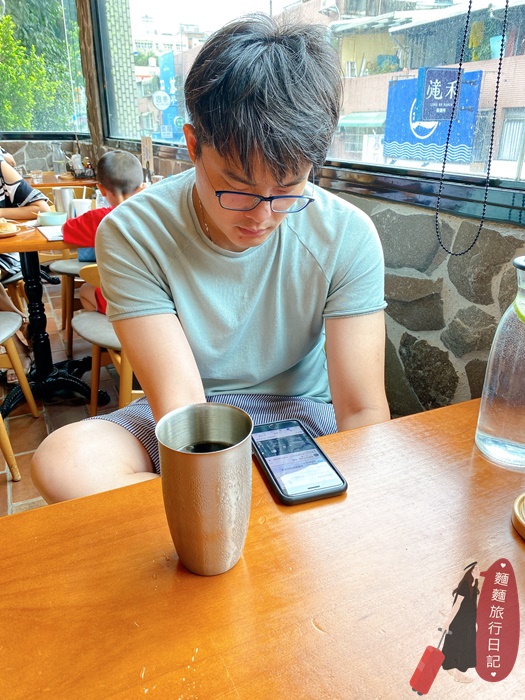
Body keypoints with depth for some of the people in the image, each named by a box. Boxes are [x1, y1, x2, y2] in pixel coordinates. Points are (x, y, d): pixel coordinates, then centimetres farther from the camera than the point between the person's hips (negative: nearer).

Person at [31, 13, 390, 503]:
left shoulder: (348, 237, -15)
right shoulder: (132, 235, -17)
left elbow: (363, 410, -18)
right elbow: (179, 403, -23)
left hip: (300, 413, 0)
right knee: (63, 461, -28)